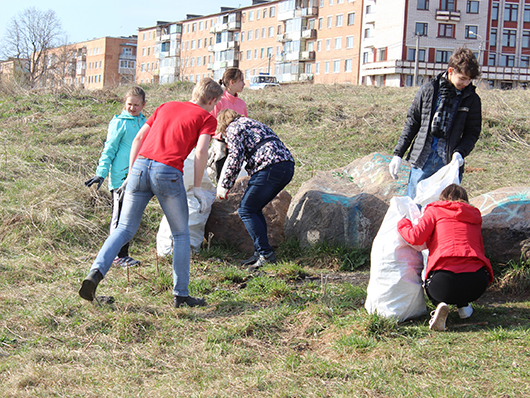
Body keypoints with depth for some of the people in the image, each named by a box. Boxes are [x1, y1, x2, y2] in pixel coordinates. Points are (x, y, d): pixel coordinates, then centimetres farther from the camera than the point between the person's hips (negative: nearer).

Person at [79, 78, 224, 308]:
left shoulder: (166, 107, 25)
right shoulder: (207, 118, 10)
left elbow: (138, 138, 21)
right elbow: (201, 151, -6)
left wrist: (131, 173, 22)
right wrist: (197, 188, -1)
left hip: (141, 165, 4)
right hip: (168, 172, -4)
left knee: (124, 229, 10)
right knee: (181, 235, 12)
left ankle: (96, 271, -12)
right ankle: (180, 294, 13)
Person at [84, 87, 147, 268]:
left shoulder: (144, 122, 13)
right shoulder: (119, 122, -6)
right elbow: (109, 149, -4)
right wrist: (101, 173, -9)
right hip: (120, 177, -6)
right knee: (120, 216, -4)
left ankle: (123, 253, 18)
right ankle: (118, 255, 1)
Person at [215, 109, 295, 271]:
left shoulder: (233, 128, 6)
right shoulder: (251, 124, 34)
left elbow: (235, 158, -6)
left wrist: (224, 185, 1)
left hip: (271, 167, -9)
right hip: (287, 166, 9)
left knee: (246, 210, -3)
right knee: (254, 209, 18)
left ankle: (266, 253, -10)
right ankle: (260, 253, 15)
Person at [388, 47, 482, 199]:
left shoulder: (472, 99, 3)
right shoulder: (428, 90, 3)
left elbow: (472, 132, 9)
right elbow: (412, 123, 8)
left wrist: (460, 152, -11)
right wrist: (398, 154, 5)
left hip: (449, 163, 0)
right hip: (422, 160, 0)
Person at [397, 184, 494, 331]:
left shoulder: (435, 211, 12)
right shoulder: (474, 216, 25)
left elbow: (416, 237, -1)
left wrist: (402, 224, 22)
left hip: (445, 283, -4)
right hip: (478, 284, 4)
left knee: (430, 284, 31)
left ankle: (440, 304, -2)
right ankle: (463, 305, 16)